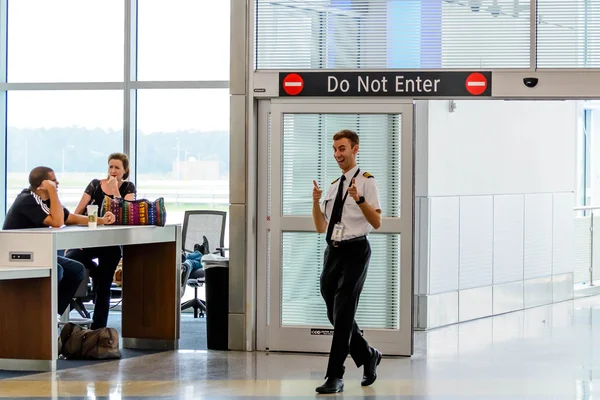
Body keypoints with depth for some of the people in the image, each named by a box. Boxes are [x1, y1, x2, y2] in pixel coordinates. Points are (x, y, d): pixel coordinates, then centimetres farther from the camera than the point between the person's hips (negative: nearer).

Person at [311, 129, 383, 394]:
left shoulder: (366, 181, -4)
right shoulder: (333, 186, 15)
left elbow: (377, 222, -12)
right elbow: (321, 227, 14)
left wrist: (359, 199, -26)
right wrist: (316, 201, -2)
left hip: (355, 251, -7)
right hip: (333, 251, 7)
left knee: (343, 315, -10)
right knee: (335, 315, 13)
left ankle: (335, 377, -7)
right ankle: (368, 356, 34)